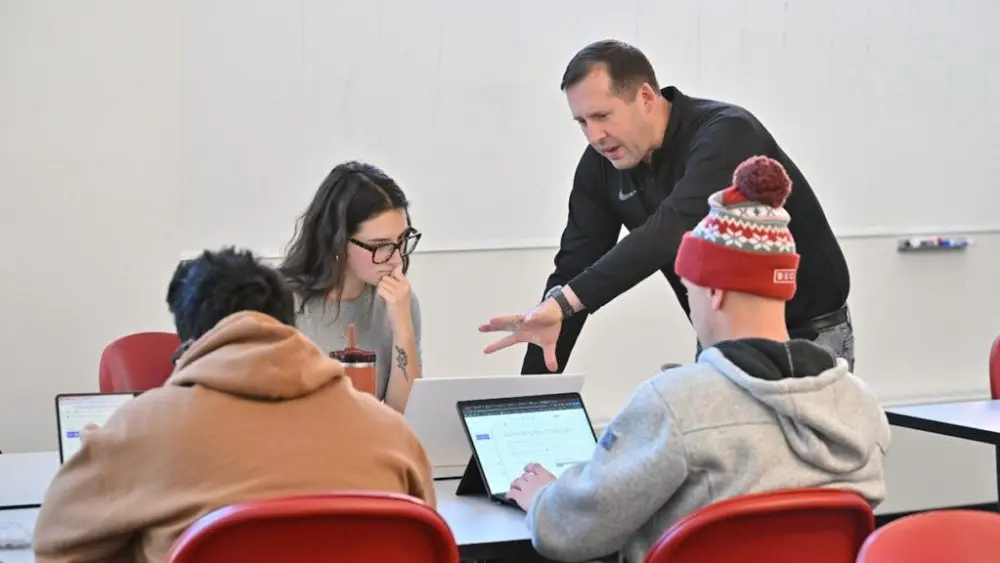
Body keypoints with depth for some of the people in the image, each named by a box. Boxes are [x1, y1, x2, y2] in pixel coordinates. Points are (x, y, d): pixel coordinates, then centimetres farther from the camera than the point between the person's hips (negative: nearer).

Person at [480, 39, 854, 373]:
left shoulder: (726, 134, -27)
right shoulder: (602, 165, -7)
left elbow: (672, 232, -41)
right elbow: (575, 270, -5)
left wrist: (563, 302, -49)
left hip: (808, 337, -6)